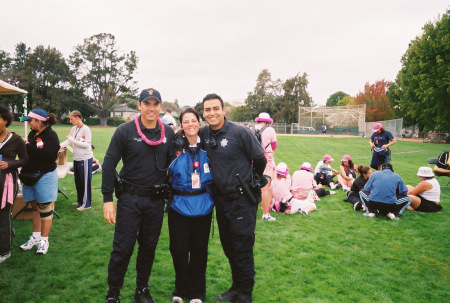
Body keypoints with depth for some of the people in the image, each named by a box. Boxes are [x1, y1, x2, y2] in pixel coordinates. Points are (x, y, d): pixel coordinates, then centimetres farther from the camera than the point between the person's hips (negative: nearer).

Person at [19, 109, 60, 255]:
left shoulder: (50, 135, -12)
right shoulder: (32, 134, 10)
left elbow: (48, 154, -26)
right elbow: (27, 154, 14)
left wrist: (29, 147, -17)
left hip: (44, 176, -7)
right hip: (30, 175, 7)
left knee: (44, 207, 1)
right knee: (35, 206, 16)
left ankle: (44, 240, 13)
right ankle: (36, 237, 29)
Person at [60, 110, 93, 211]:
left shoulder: (86, 129, -14)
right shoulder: (74, 129, 7)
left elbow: (87, 145, -19)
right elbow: (67, 141, 9)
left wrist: (73, 140, -21)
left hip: (85, 159, -7)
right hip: (76, 158, 8)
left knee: (85, 182, 1)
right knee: (78, 181, 16)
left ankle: (86, 204, 10)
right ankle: (80, 200, 31)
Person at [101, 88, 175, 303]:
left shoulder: (169, 133, 2)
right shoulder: (125, 131, -7)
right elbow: (109, 164, -6)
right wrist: (107, 199, -11)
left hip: (156, 200, 3)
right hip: (130, 199, -3)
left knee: (149, 247, 14)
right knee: (122, 248, 2)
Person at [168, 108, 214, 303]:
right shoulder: (176, 148, -4)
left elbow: (214, 177, 11)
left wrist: (212, 196, 6)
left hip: (203, 208, 1)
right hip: (179, 207, -1)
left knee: (199, 250, 10)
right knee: (179, 250, 5)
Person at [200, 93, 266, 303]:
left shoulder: (240, 132, -14)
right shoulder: (203, 134, 1)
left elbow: (260, 159, -7)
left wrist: (250, 182, 6)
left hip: (242, 200, -6)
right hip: (221, 198, 6)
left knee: (243, 248, 3)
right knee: (228, 246, 17)